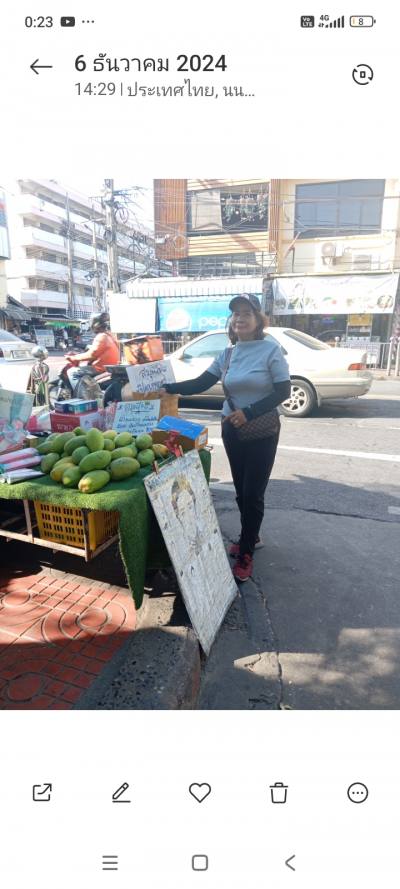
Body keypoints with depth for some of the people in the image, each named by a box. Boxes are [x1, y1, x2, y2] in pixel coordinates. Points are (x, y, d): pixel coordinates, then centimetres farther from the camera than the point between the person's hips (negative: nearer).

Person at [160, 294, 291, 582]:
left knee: (253, 493, -1)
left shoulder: (271, 349, -9)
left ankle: (246, 554, 14)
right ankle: (251, 537, 36)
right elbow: (200, 383, 3)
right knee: (241, 490, 14)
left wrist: (249, 413, -20)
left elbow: (283, 391, -12)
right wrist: (168, 389, -8)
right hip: (232, 430, 5)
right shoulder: (227, 354, 6)